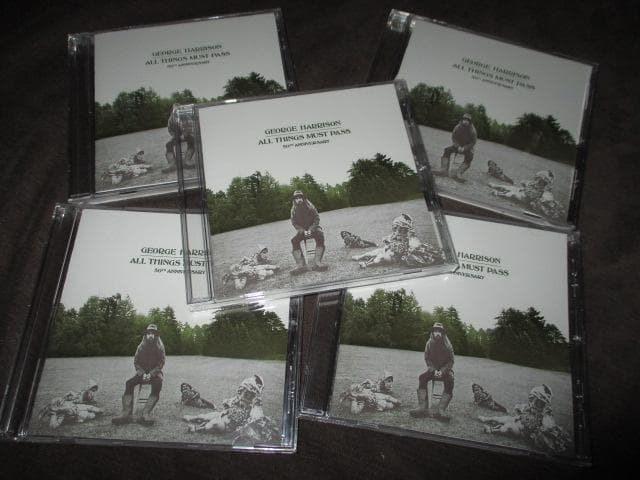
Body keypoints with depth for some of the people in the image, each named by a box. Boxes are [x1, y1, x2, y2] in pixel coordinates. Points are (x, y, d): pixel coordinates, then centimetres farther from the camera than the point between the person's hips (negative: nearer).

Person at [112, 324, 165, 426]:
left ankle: (144, 414, -48)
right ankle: (126, 414, -38)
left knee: (157, 384, -38)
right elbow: (136, 362, 5)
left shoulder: (160, 348, 0)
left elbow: (161, 363, -3)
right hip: (142, 372, 3)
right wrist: (142, 373, -13)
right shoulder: (141, 347, 7)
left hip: (155, 372, -3)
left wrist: (151, 374, -19)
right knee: (129, 383, -28)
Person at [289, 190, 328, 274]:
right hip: (302, 230, 2)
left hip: (313, 228, -2)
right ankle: (300, 264, -35)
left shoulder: (310, 207, -6)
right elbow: (294, 223, -1)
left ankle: (317, 261, -38)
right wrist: (303, 231, -17)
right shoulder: (294, 210, 0)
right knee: (294, 240, -28)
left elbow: (317, 219, -6)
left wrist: (311, 229, -21)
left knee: (320, 236, -34)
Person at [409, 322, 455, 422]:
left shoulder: (447, 345, -7)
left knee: (449, 381, -34)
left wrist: (442, 371, -20)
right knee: (422, 378, -27)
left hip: (445, 369, -2)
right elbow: (427, 359, 2)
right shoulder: (429, 344, -2)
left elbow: (451, 361, -5)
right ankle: (423, 408, -35)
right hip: (433, 369, 2)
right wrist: (433, 370, -15)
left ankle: (440, 410, -43)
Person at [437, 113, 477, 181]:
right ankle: (444, 171, -34)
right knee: (447, 150, -24)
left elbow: (473, 142, -11)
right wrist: (458, 146, -15)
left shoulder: (472, 130, -16)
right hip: (457, 145, 3)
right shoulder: (457, 127, -10)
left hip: (467, 147, -3)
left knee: (469, 158, -33)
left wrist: (464, 148, -21)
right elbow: (453, 137, -1)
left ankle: (458, 174, -44)